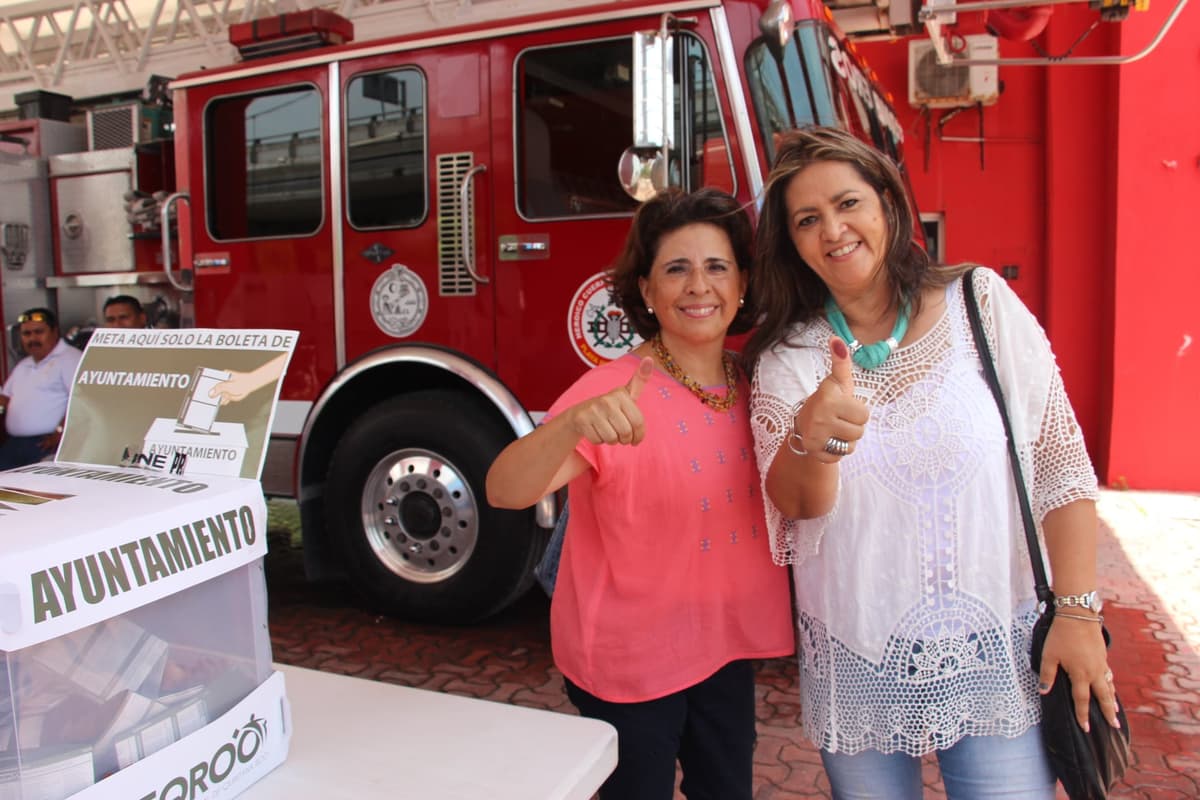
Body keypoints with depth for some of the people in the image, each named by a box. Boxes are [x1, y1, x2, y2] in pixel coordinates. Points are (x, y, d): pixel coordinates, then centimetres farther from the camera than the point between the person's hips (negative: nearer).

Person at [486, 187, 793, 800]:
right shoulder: (615, 396, -22)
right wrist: (574, 423, -53)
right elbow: (505, 491, -35)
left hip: (726, 646, 6)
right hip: (629, 659, -5)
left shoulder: (752, 385, -4)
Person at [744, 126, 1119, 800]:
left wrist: (1078, 608, -6)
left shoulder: (981, 303, -5)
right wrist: (810, 441, -37)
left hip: (996, 653, 0)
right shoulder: (786, 355, -4)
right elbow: (796, 506, -16)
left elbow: (1061, 465, -3)